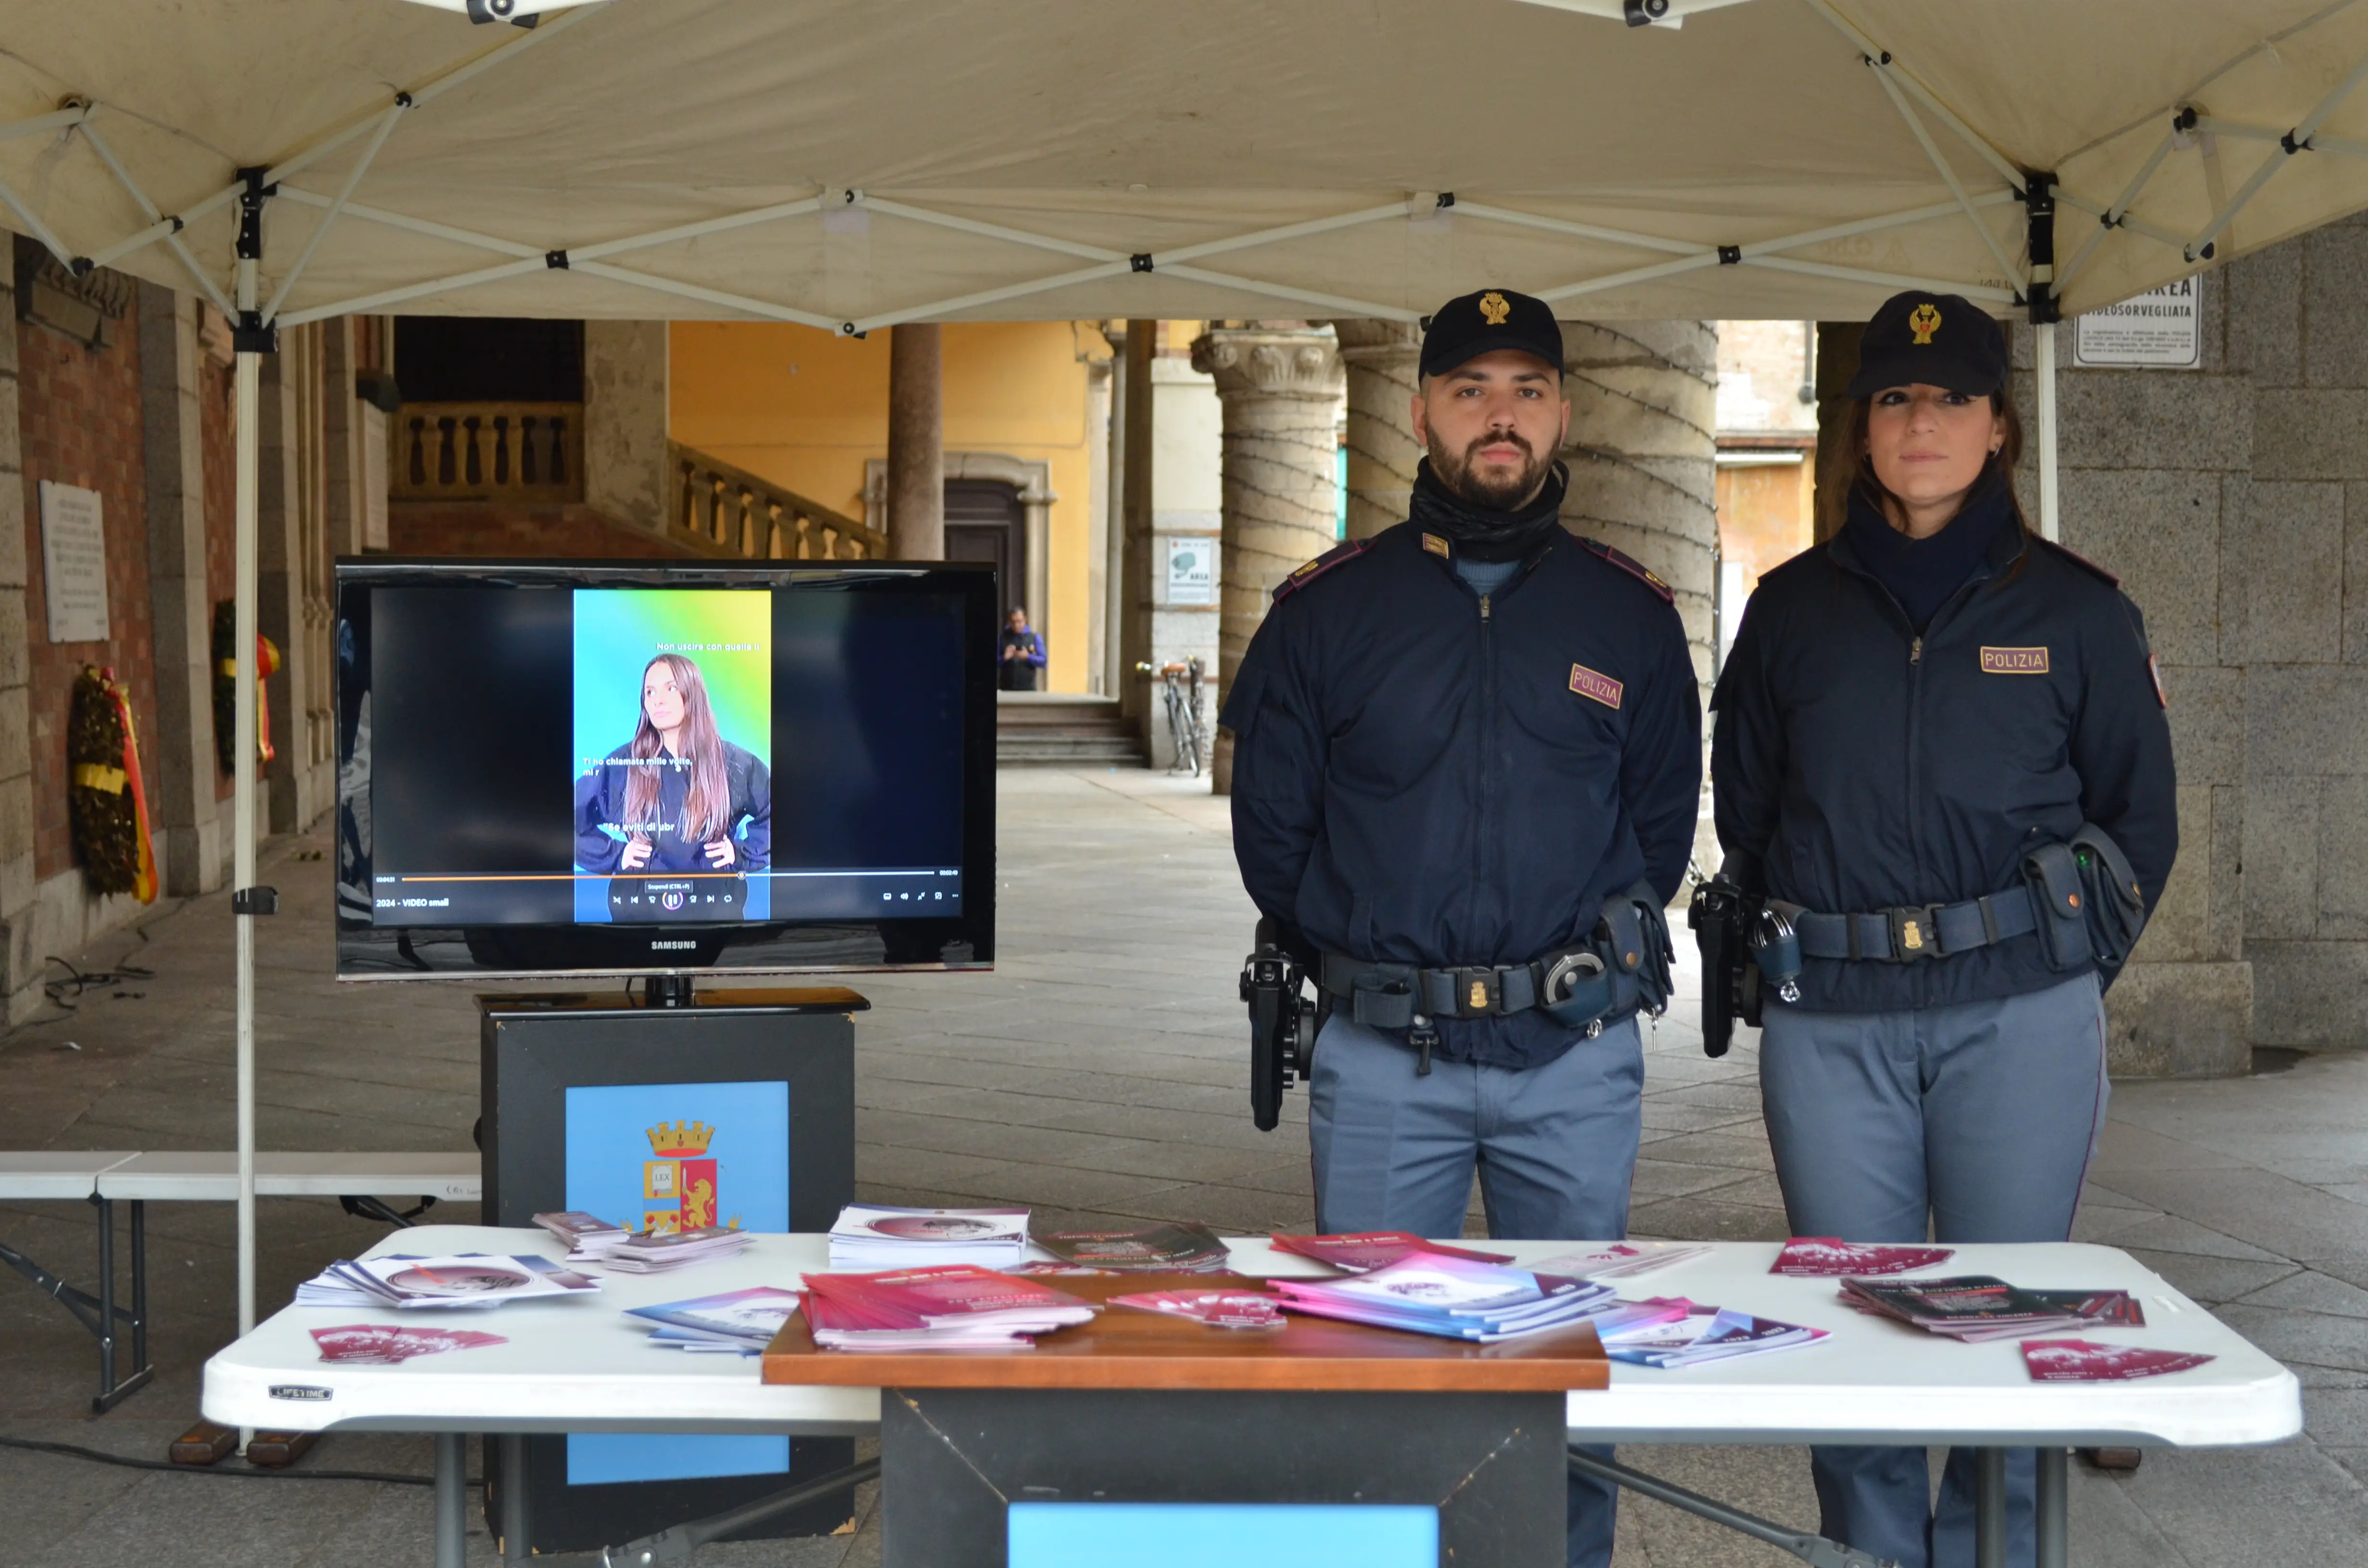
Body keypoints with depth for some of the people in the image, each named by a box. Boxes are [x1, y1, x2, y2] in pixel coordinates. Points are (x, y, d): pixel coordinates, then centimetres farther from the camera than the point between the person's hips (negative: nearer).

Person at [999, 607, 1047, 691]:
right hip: (1007, 689, 0)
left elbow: (1043, 662, 0)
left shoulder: (1035, 637, 4)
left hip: (1028, 688, 0)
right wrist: (1004, 658, -16)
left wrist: (1028, 657, -16)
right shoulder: (1003, 638, 3)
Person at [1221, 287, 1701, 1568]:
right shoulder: (1326, 609, 1)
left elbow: (1662, 819, 13)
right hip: (1383, 1060, -1)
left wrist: (1591, 960, 6)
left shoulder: (1631, 616, 5)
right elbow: (1269, 826, 7)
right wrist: (1364, 965, 5)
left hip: (1575, 1057, 1)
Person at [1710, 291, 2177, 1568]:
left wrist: (2069, 973, 3)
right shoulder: (1794, 608, 10)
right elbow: (1743, 805, 17)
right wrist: (1783, 955, 8)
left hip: (2018, 1018, -1)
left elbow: (2141, 820, 11)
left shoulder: (2073, 609, 5)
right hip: (1829, 1021, 1)